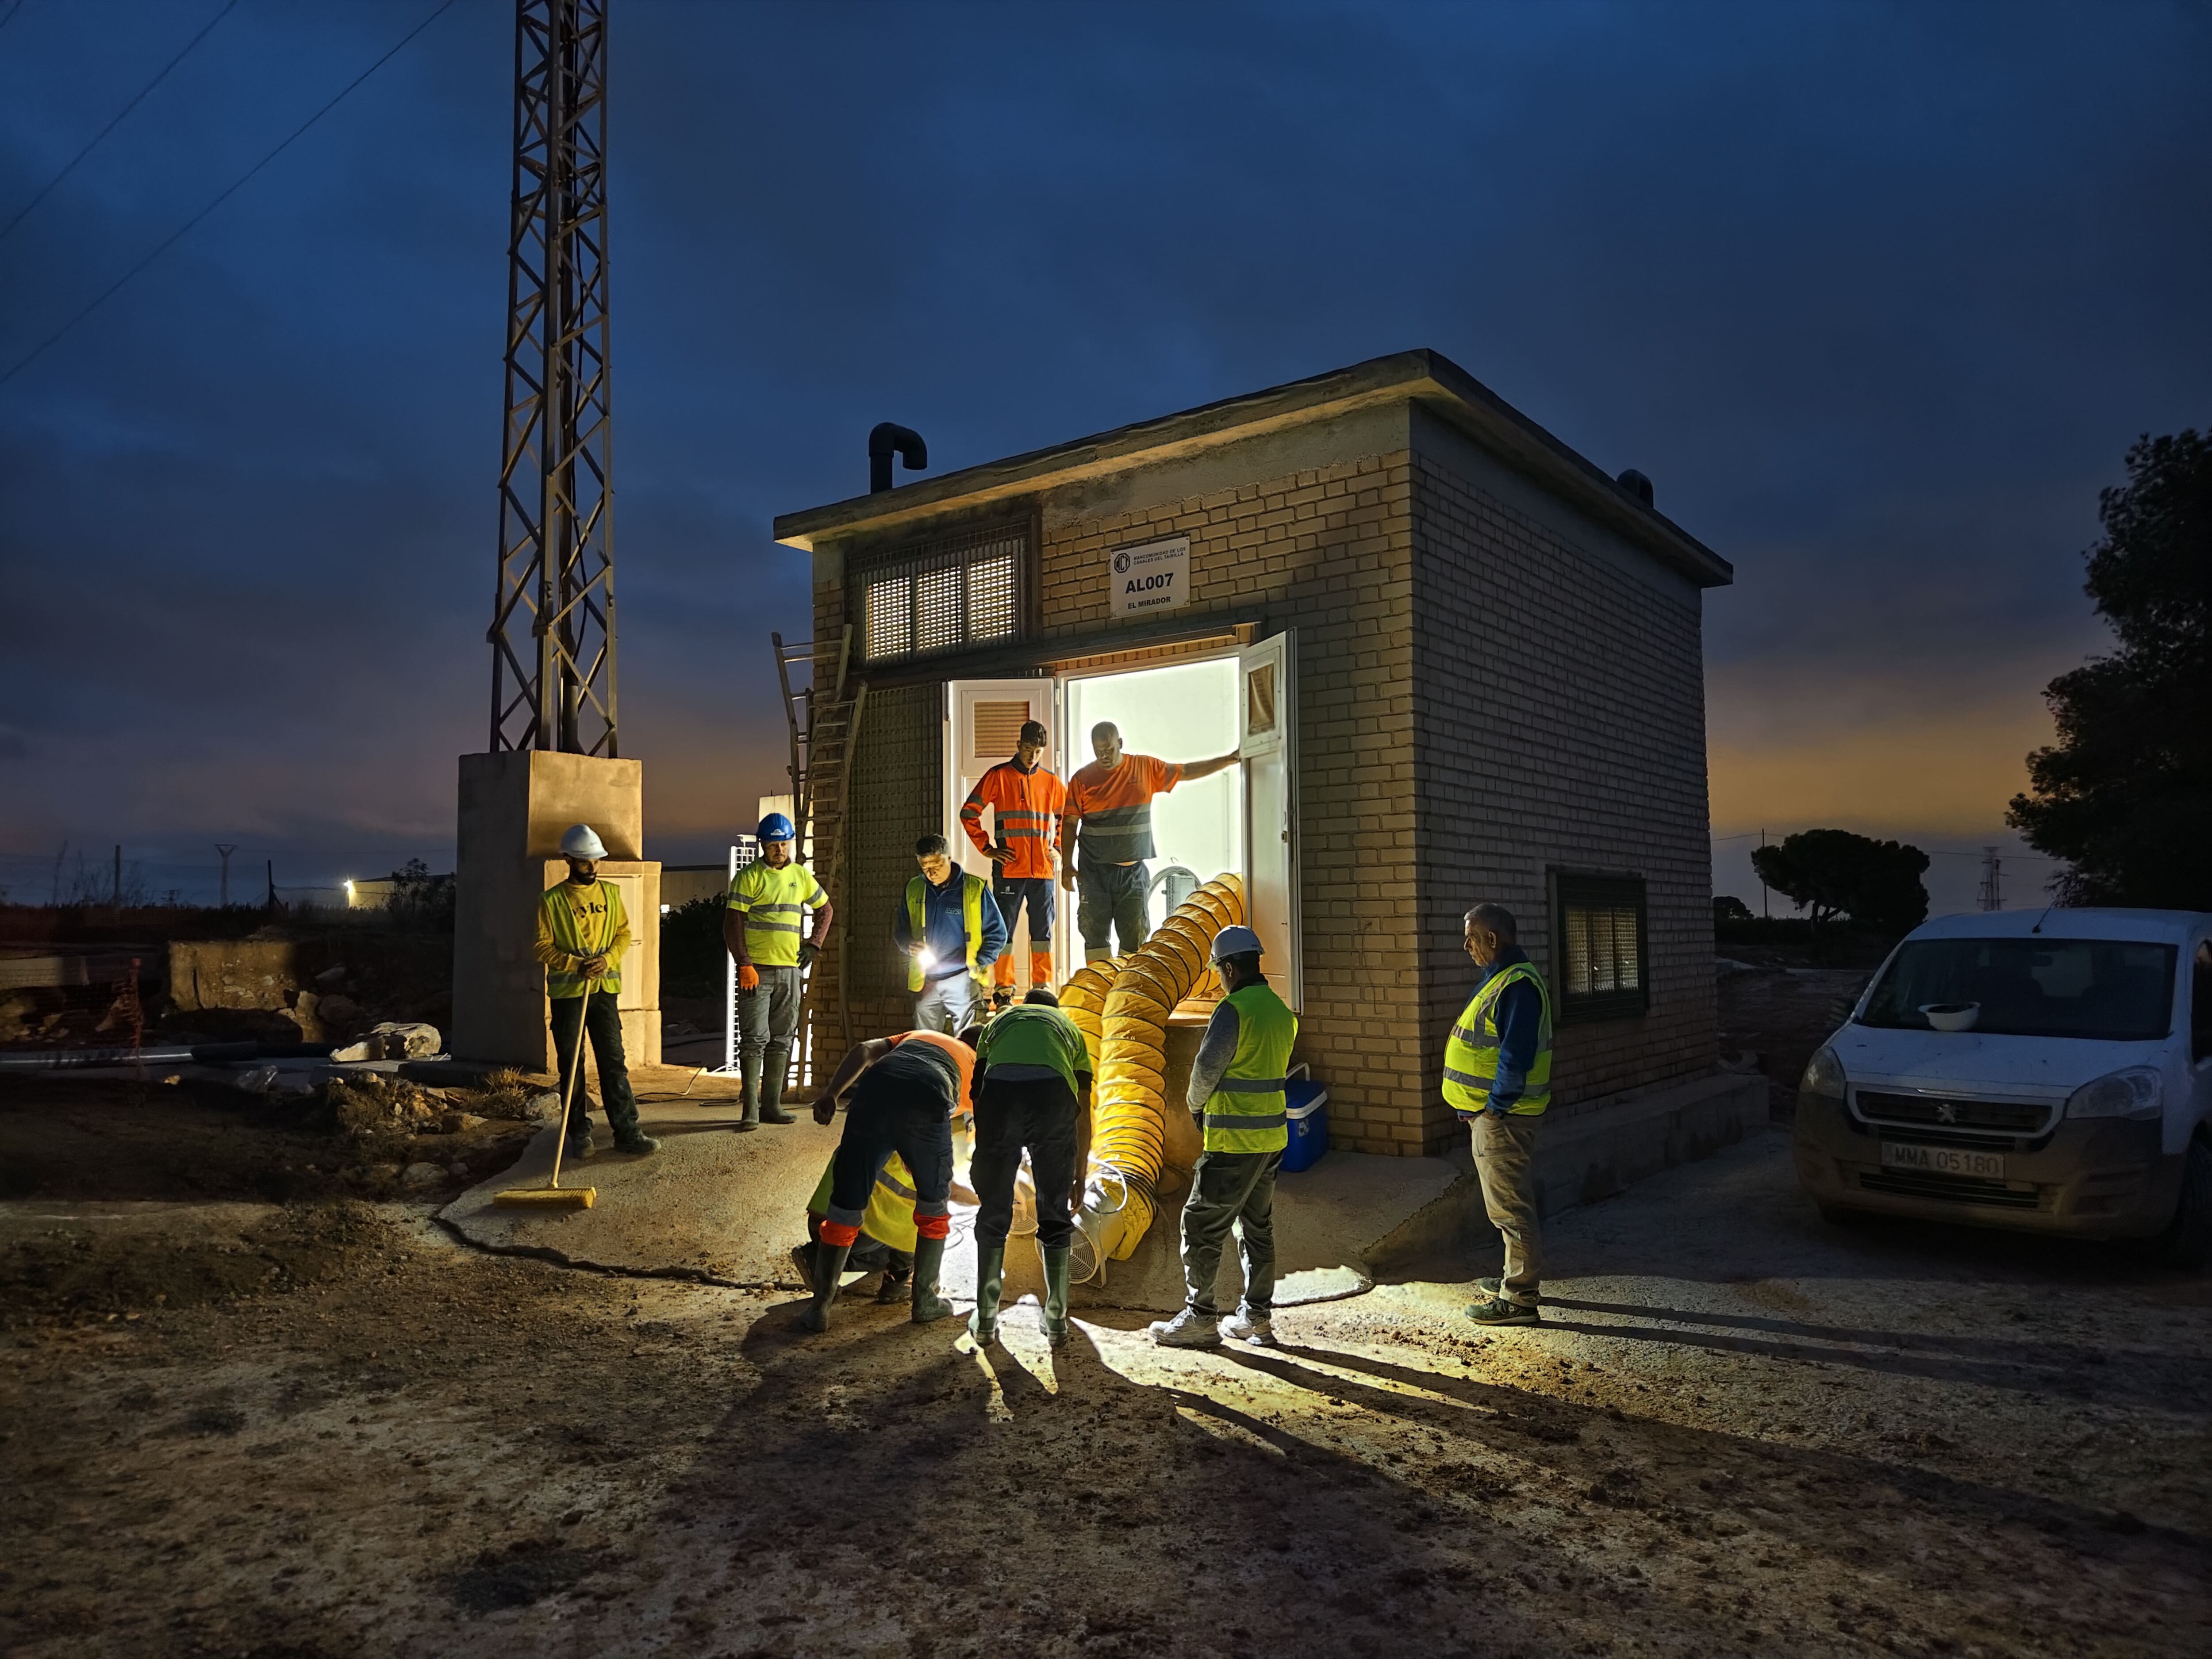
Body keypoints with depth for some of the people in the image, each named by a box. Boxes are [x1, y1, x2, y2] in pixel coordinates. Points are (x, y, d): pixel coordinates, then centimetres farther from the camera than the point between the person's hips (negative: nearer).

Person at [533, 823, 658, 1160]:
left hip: (605, 989, 2)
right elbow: (543, 946, -3)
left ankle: (627, 1133, 0)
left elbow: (624, 933, 9)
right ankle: (579, 1135, 13)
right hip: (567, 992, -2)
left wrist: (608, 959, -10)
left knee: (613, 1062, -1)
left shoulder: (611, 893, 8)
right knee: (571, 1066, 4)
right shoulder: (552, 900, -2)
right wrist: (576, 965, -17)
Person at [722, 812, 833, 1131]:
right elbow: (732, 923, -7)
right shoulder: (749, 876, -3)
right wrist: (744, 964, -15)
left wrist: (814, 944, 11)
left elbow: (825, 909, 24)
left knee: (782, 1040, 8)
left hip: (790, 970, 5)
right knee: (755, 1039, -6)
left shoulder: (801, 875, 12)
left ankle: (772, 1105, 14)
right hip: (756, 970, -5)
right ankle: (751, 1109, -4)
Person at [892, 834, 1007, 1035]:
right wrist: (909, 946, -6)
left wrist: (979, 963, -11)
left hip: (962, 980, -3)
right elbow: (901, 930, 17)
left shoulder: (975, 888, -3)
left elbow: (997, 932, 2)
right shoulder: (913, 889, 7)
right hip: (925, 982, 4)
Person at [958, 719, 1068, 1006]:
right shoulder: (998, 777, 1)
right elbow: (969, 813, 2)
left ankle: (1043, 989, 13)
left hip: (1043, 869, 3)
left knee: (1043, 930, 6)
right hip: (1009, 869, -3)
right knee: (1004, 929, 0)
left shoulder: (1051, 783, 11)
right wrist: (987, 849, -3)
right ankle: (1003, 991, 6)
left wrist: (1057, 846, 14)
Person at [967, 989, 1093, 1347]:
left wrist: (979, 1159, 42)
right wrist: (1080, 1176, 38)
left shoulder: (999, 1021, 38)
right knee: (1055, 1215, 15)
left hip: (999, 1088, 0)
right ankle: (1056, 1320, 23)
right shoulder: (1069, 1027, 36)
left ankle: (986, 1320, 25)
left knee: (993, 1213, 16)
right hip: (1053, 1092, 0)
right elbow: (1083, 1115, 32)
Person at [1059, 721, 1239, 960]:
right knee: (1095, 934, -1)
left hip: (1134, 871, 1)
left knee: (1134, 937, 2)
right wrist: (1067, 864, -6)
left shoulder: (1146, 768, 4)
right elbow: (1070, 823, 1)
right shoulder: (1082, 779, 0)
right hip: (1094, 871, -1)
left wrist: (1229, 760, 7)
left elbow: (1187, 772, 11)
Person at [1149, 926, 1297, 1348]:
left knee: (1202, 1226, 1)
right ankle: (1256, 1316, 23)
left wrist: (1196, 1103, 5)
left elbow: (1205, 1070, -16)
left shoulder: (1234, 1010, -18)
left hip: (1234, 1142, -9)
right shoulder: (1282, 1011, 9)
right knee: (1258, 1228, 17)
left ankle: (1199, 1318, 6)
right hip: (1273, 1137, 9)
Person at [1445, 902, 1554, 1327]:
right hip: (1495, 1111, 11)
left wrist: (1493, 1106, -18)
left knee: (1509, 1206, -4)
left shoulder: (1517, 985, -20)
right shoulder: (1500, 977, 13)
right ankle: (1515, 1278, 32)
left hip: (1502, 1115, -11)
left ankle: (1518, 1299, 3)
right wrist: (1480, 1106, 17)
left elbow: (1515, 1056, -26)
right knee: (1512, 1201, 20)